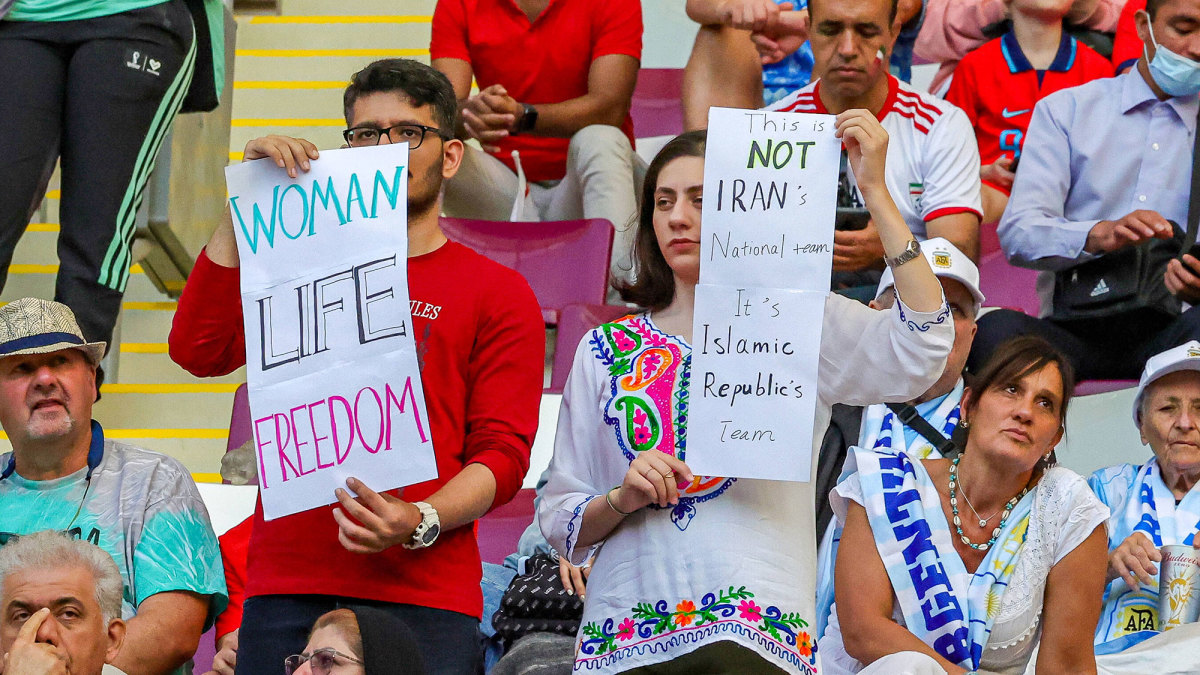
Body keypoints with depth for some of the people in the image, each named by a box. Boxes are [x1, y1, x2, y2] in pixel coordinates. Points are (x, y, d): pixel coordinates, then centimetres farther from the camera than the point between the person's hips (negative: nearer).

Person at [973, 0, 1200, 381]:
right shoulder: (1065, 110, 14)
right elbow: (1017, 234, -1)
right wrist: (1100, 235, -22)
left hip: (1165, 330, 0)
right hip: (1073, 330, 0)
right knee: (997, 329, -34)